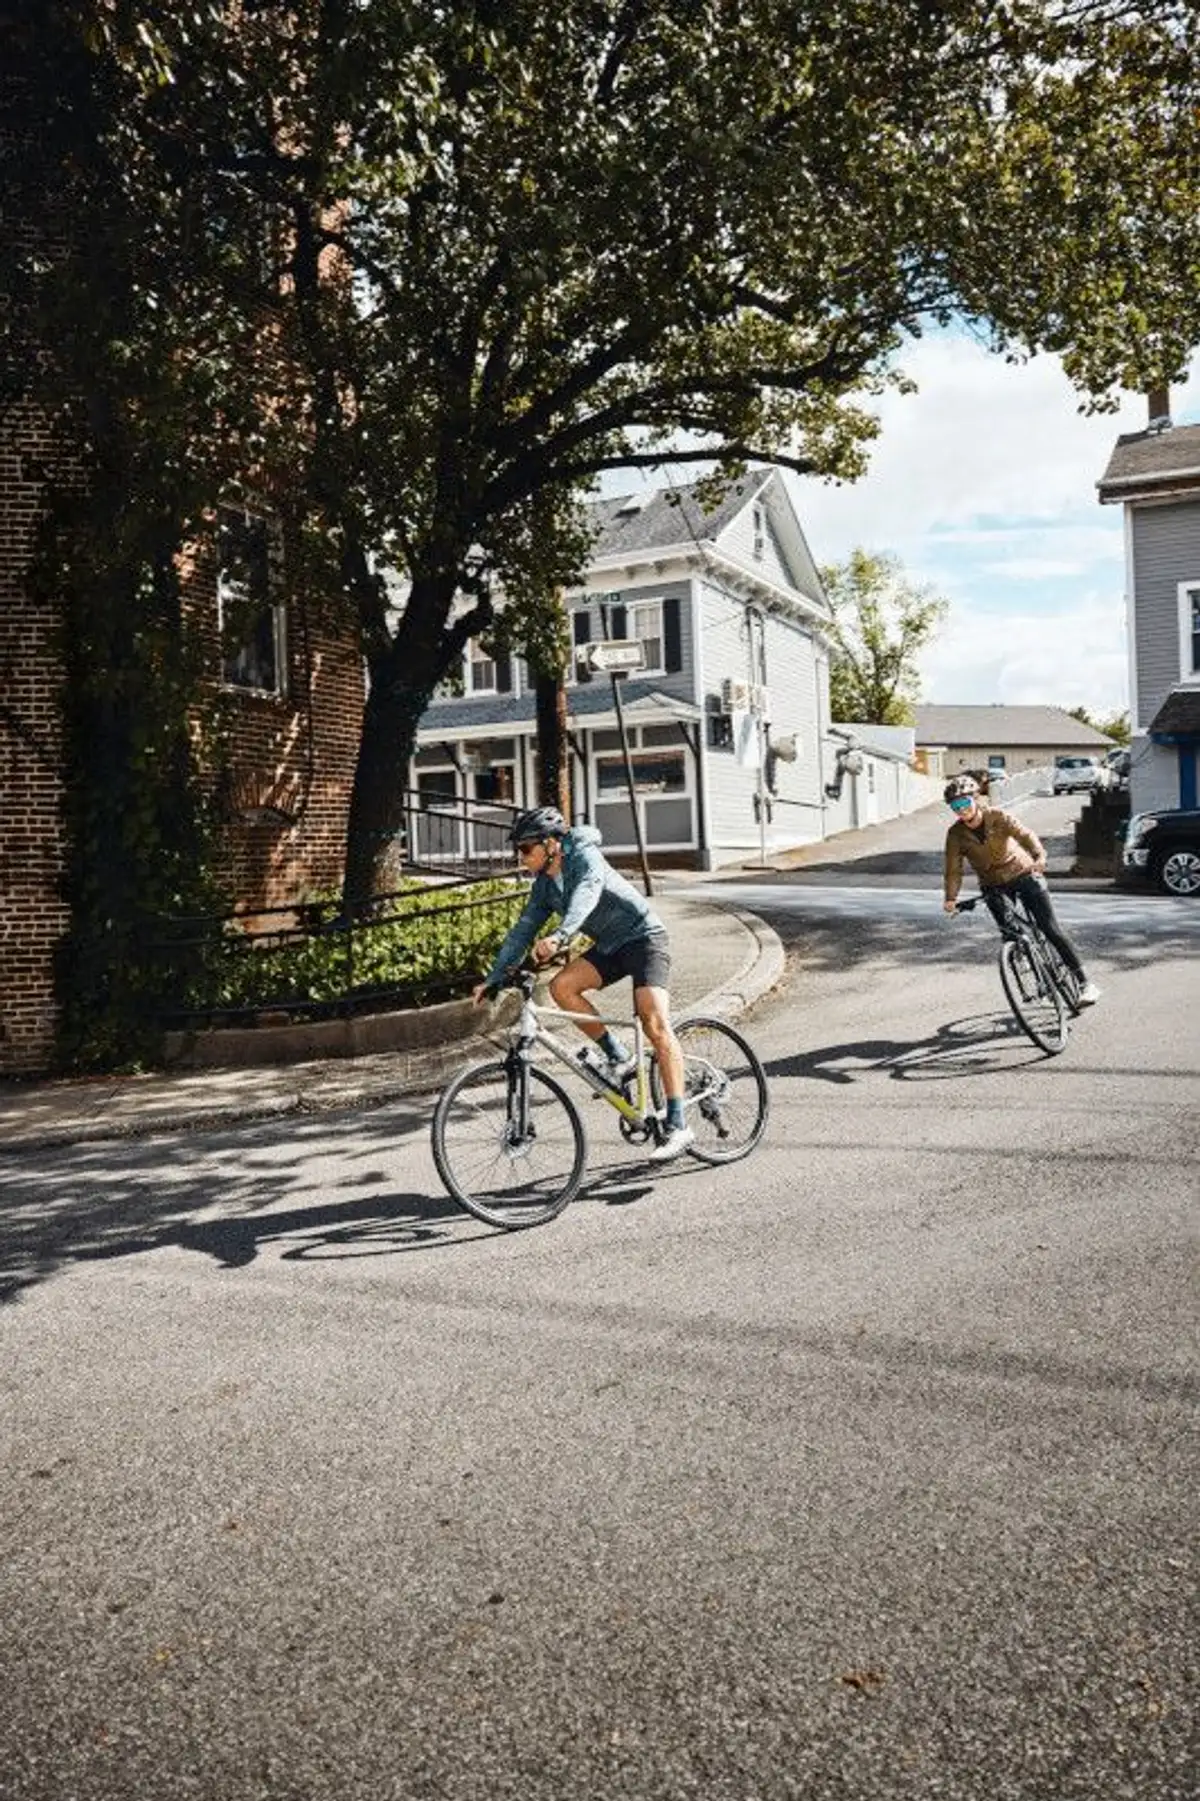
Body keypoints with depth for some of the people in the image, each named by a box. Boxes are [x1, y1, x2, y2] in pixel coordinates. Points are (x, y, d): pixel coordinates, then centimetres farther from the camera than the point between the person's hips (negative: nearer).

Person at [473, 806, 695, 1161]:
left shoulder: (584, 857, -20)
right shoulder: (544, 884, 4)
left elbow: (586, 894, -40)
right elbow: (523, 930, 6)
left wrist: (559, 937, -57)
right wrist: (491, 979, 1)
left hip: (644, 938, -8)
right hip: (610, 946, 8)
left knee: (655, 1023, -22)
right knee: (562, 986, -15)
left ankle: (678, 1125, -21)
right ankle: (620, 1059, -2)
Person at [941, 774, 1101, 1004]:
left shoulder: (998, 817, -16)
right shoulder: (956, 835, -9)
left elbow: (1025, 835, -29)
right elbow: (953, 869, -12)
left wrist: (1039, 857, -48)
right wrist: (951, 898, -27)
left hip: (1024, 874, -2)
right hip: (995, 886, 2)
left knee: (1052, 929, -7)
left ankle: (1084, 983, -1)